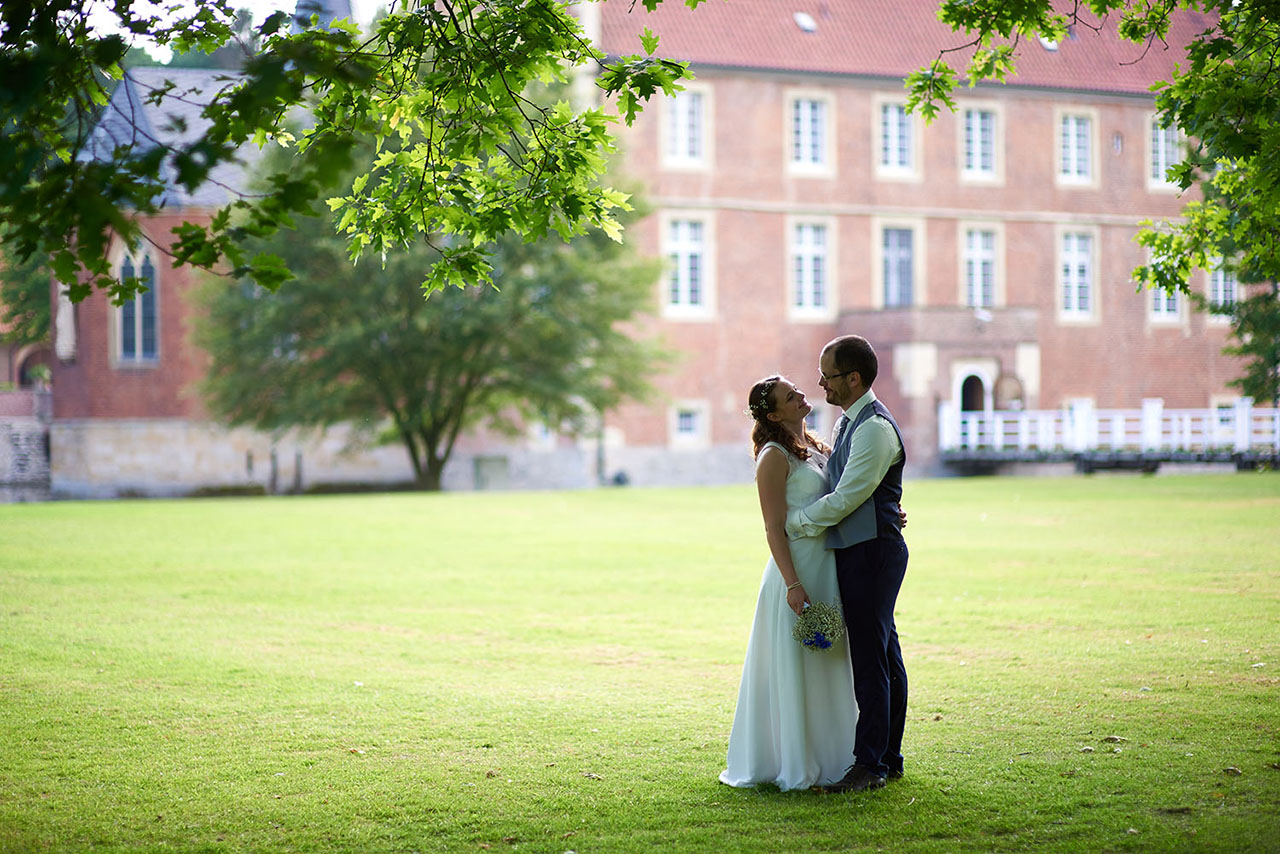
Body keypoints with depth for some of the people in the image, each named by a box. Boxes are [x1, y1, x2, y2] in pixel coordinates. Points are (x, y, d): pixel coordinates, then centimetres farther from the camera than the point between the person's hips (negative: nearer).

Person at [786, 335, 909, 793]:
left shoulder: (875, 428, -17)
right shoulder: (849, 421, 16)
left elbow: (844, 500, -18)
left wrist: (791, 522, -8)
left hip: (872, 551, -10)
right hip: (856, 551, 10)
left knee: (871, 660, -9)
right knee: (884, 656, 14)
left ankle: (870, 765, -6)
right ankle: (889, 757, 21)